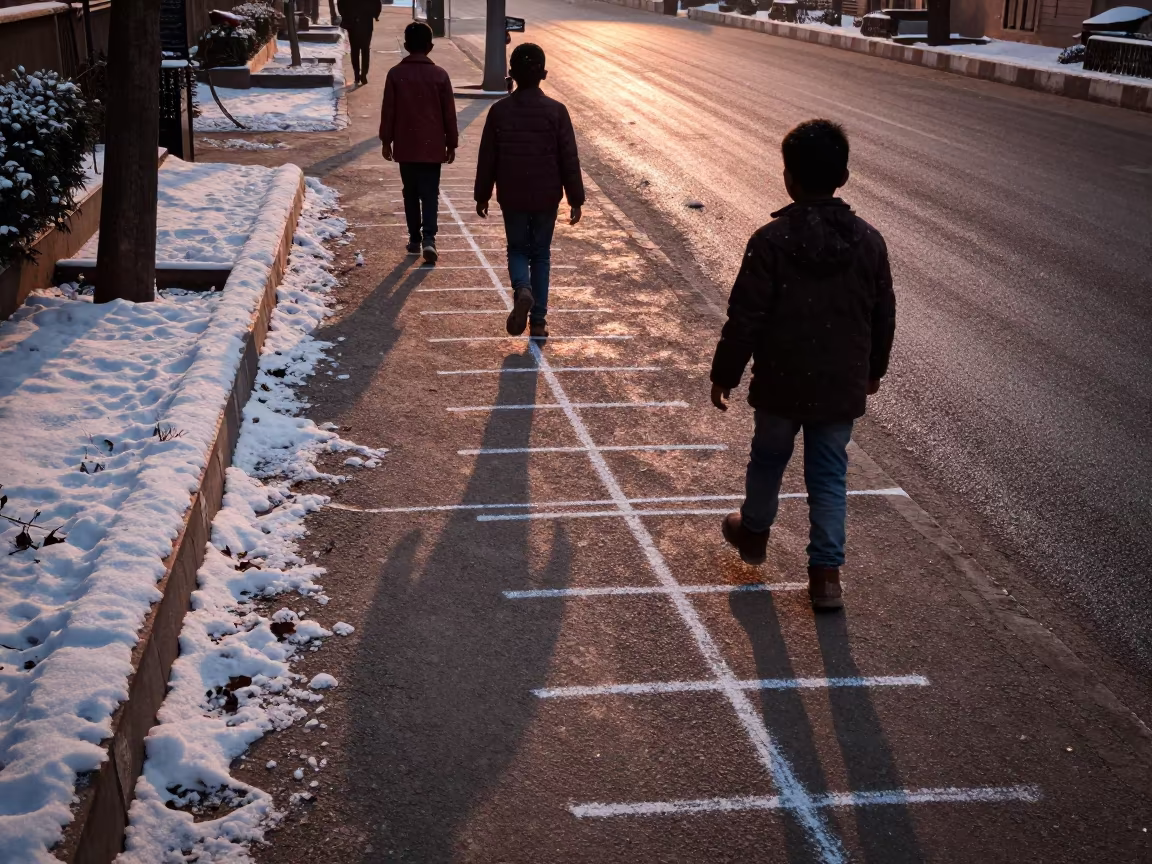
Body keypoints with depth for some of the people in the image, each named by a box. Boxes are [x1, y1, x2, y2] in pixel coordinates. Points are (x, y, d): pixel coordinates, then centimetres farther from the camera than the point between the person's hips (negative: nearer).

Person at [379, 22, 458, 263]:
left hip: (405, 146, 1)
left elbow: (388, 110, -1)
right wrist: (451, 143, 8)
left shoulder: (395, 74, -4)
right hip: (432, 146, -1)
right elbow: (449, 113, -1)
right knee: (430, 194, 1)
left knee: (411, 194, 14)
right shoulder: (440, 75, -5)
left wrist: (386, 140, 8)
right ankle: (428, 238, -16)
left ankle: (415, 239, 18)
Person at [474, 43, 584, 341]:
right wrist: (576, 200, 2)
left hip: (512, 196, 0)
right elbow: (569, 159, -6)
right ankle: (538, 321, 11)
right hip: (547, 196, 0)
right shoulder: (556, 111, -8)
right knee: (541, 254, 12)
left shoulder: (499, 111, -6)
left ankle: (522, 290, -17)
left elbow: (487, 158, 0)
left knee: (517, 249, 15)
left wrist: (482, 196, 11)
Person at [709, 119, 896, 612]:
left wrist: (725, 374, -3)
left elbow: (745, 319, -15)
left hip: (781, 385, -2)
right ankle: (827, 572, 10)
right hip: (842, 387, 2)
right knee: (830, 477, 11)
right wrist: (874, 370, 21)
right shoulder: (869, 241, -5)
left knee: (768, 459, 21)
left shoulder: (771, 240, -17)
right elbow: (883, 317, 5)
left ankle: (754, 532, 43)